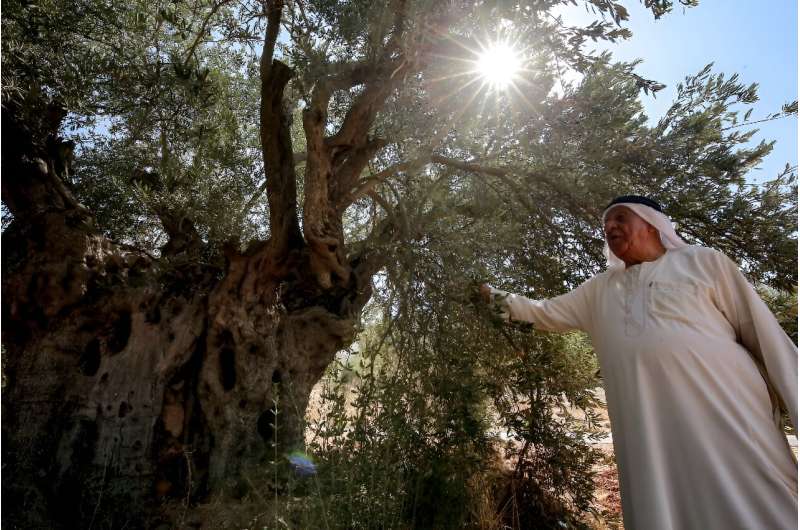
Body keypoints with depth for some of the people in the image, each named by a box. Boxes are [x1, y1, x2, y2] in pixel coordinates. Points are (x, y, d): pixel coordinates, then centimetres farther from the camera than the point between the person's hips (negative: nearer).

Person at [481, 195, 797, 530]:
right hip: (647, 433, 3)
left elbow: (766, 336, 3)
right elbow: (544, 312, 26)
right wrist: (499, 298, 23)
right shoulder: (601, 288, 17)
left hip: (723, 416, -3)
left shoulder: (703, 262, 7)